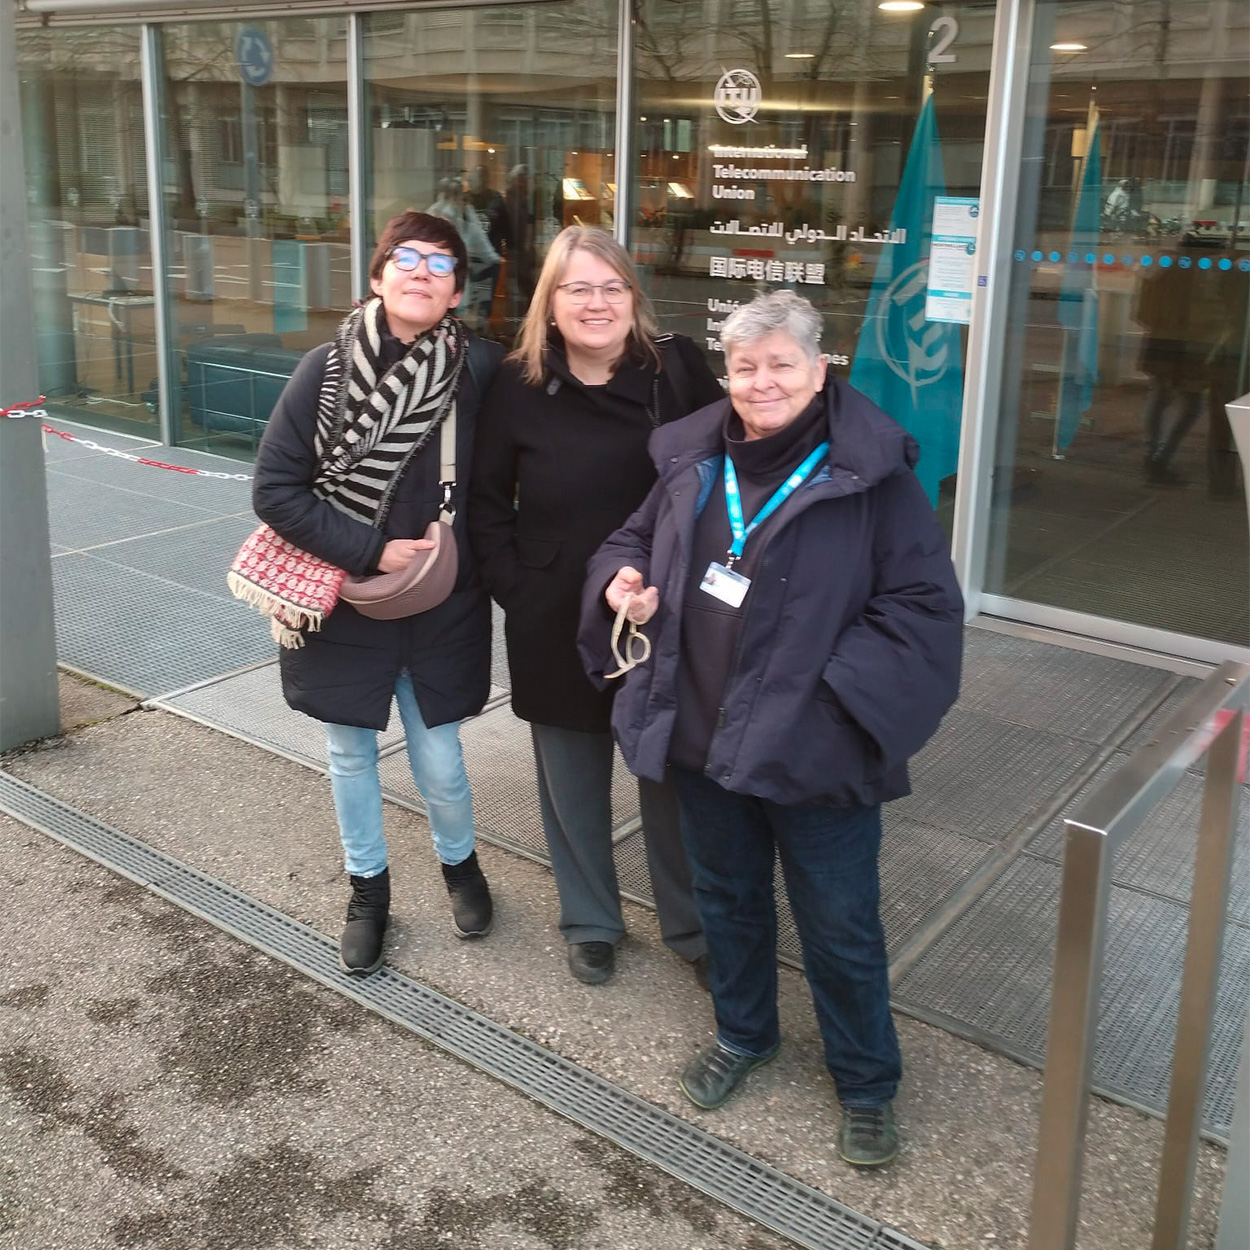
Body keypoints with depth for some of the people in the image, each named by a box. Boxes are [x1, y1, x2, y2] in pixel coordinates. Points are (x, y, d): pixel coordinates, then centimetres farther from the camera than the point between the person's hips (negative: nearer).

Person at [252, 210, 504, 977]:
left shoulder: (479, 368, -11)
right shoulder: (327, 368, -12)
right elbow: (276, 489, -11)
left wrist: (474, 557, -8)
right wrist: (370, 551, -17)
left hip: (441, 611, 0)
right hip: (344, 607, 1)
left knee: (439, 762, 7)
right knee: (351, 753, 15)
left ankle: (461, 864, 39)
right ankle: (369, 888, 38)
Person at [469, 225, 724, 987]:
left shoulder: (679, 369, -6)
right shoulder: (521, 386, -5)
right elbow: (486, 500, 4)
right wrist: (514, 588, -3)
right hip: (557, 623, 1)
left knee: (673, 778, 12)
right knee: (573, 782, 14)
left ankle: (694, 927, 32)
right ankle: (592, 923, 36)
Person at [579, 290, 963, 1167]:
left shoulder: (870, 472, -13)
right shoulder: (694, 460, 3)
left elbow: (924, 603, -14)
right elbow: (637, 538, 17)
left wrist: (837, 691, -23)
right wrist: (623, 581, -6)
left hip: (814, 749, -5)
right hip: (704, 732, 5)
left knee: (840, 925, 10)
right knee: (727, 897, 24)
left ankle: (868, 1084, 34)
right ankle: (742, 1033, 49)